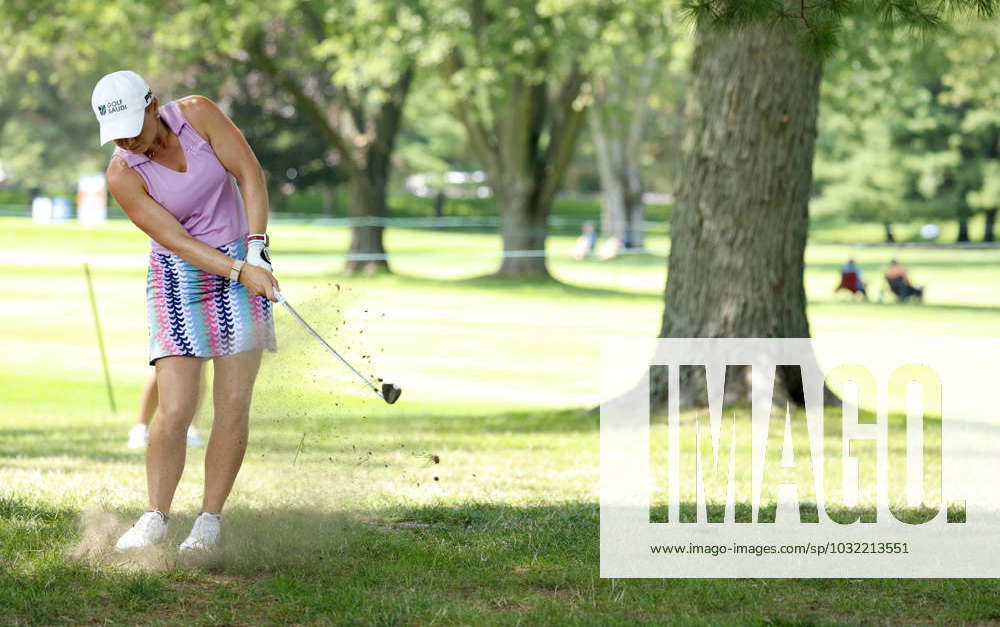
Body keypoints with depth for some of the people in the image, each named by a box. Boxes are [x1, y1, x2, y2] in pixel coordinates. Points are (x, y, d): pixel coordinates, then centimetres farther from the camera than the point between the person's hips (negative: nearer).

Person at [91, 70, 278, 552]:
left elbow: (250, 173, -9)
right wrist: (240, 271, -27)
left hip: (243, 265, 1)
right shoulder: (123, 175, -14)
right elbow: (175, 240, -18)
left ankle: (210, 520, 3)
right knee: (175, 409, -13)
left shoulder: (198, 114, -9)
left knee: (233, 405, -6)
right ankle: (156, 517, 1)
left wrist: (255, 249, -18)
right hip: (177, 280, -1)